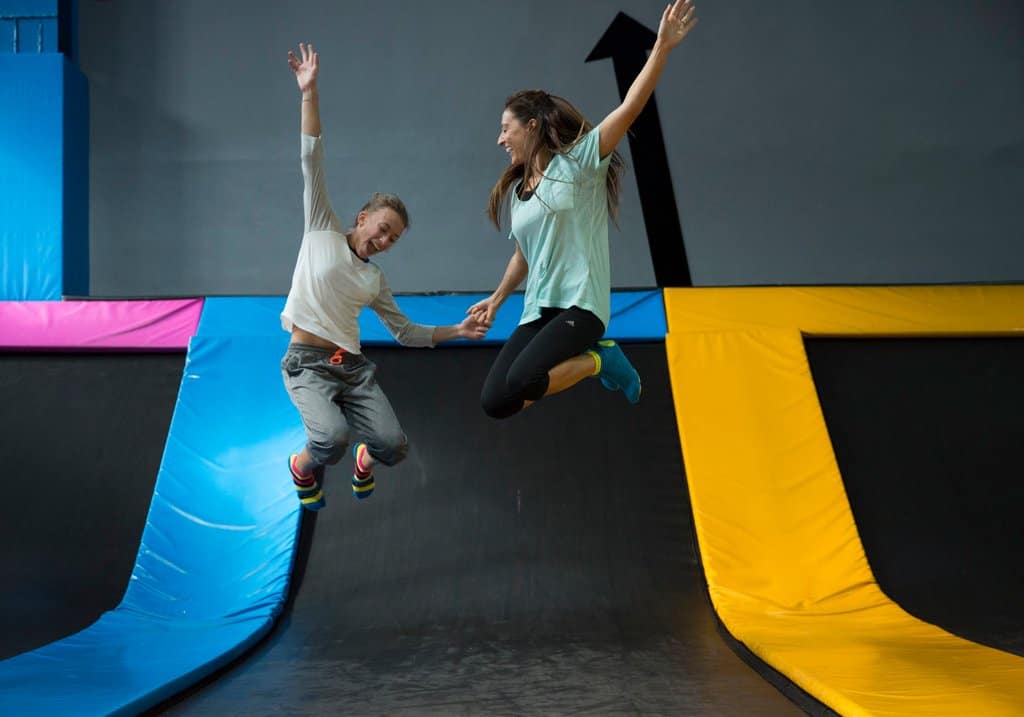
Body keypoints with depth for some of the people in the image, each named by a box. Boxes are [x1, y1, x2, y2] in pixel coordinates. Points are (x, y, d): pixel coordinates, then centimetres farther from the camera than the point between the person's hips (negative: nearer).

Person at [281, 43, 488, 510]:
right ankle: (303, 466, 7)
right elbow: (312, 161, -3)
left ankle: (365, 461, 23)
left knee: (393, 446, -16)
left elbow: (406, 333, 24)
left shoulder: (374, 280, 15)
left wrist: (457, 331, 15)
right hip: (308, 364, -4)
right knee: (333, 438, -31)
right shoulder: (323, 231, 4)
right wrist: (309, 94, -9)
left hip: (352, 367, 5)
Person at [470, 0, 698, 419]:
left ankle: (597, 359, -2)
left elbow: (629, 108, -14)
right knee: (495, 403, -8)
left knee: (521, 381, -32)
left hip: (580, 305, -7)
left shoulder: (578, 161, -3)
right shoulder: (515, 191, 16)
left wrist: (662, 48, -22)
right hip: (536, 313, 8)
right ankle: (590, 359, 8)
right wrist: (497, 299, 30)